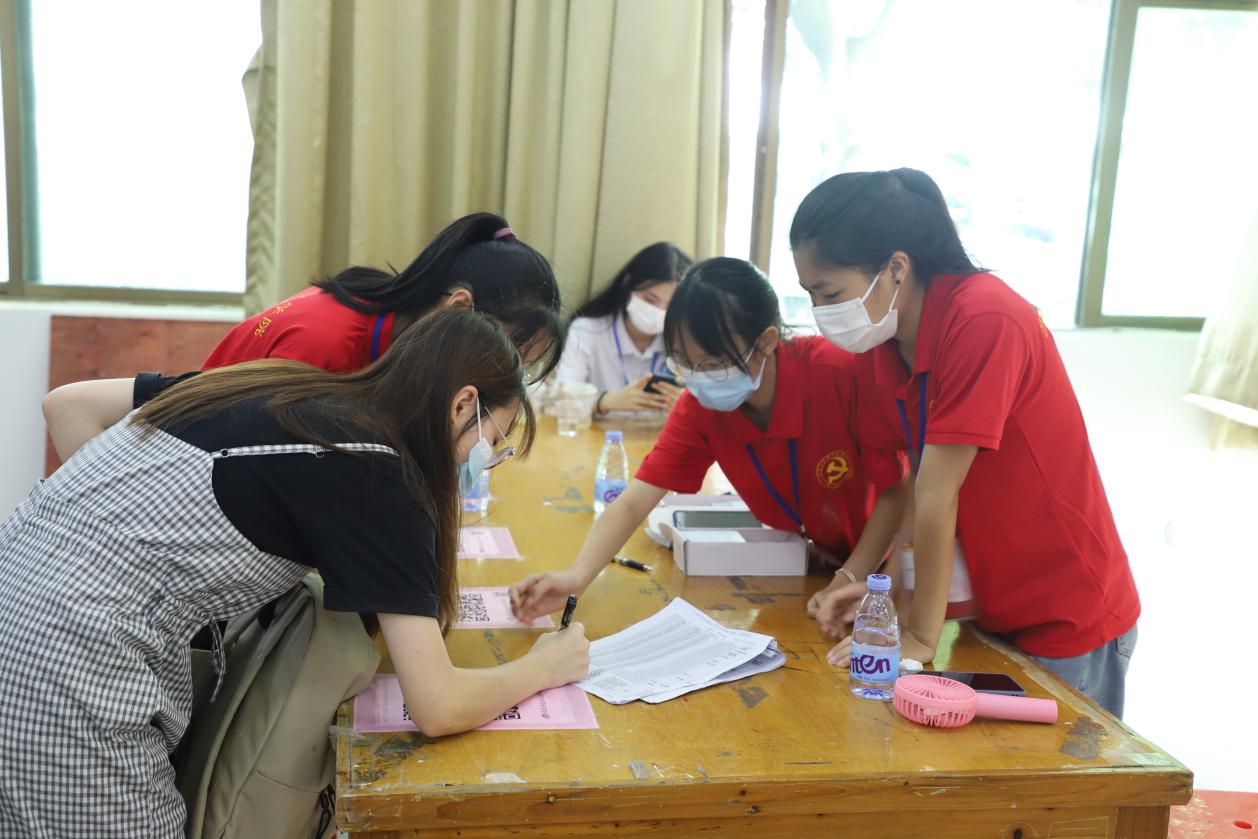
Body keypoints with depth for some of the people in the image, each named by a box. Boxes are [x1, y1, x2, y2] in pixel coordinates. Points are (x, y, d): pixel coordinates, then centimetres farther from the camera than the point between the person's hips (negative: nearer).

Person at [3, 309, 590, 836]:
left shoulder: (285, 386, 8)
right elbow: (439, 709, -14)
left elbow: (68, 402, 14)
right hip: (69, 669, -9)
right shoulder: (378, 478, -13)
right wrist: (544, 667, 3)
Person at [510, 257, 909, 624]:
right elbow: (633, 502, -20)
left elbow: (895, 490, -19)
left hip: (875, 563, -3)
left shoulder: (839, 373, -28)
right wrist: (575, 576, -35)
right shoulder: (700, 407, -15)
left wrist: (851, 580, -26)